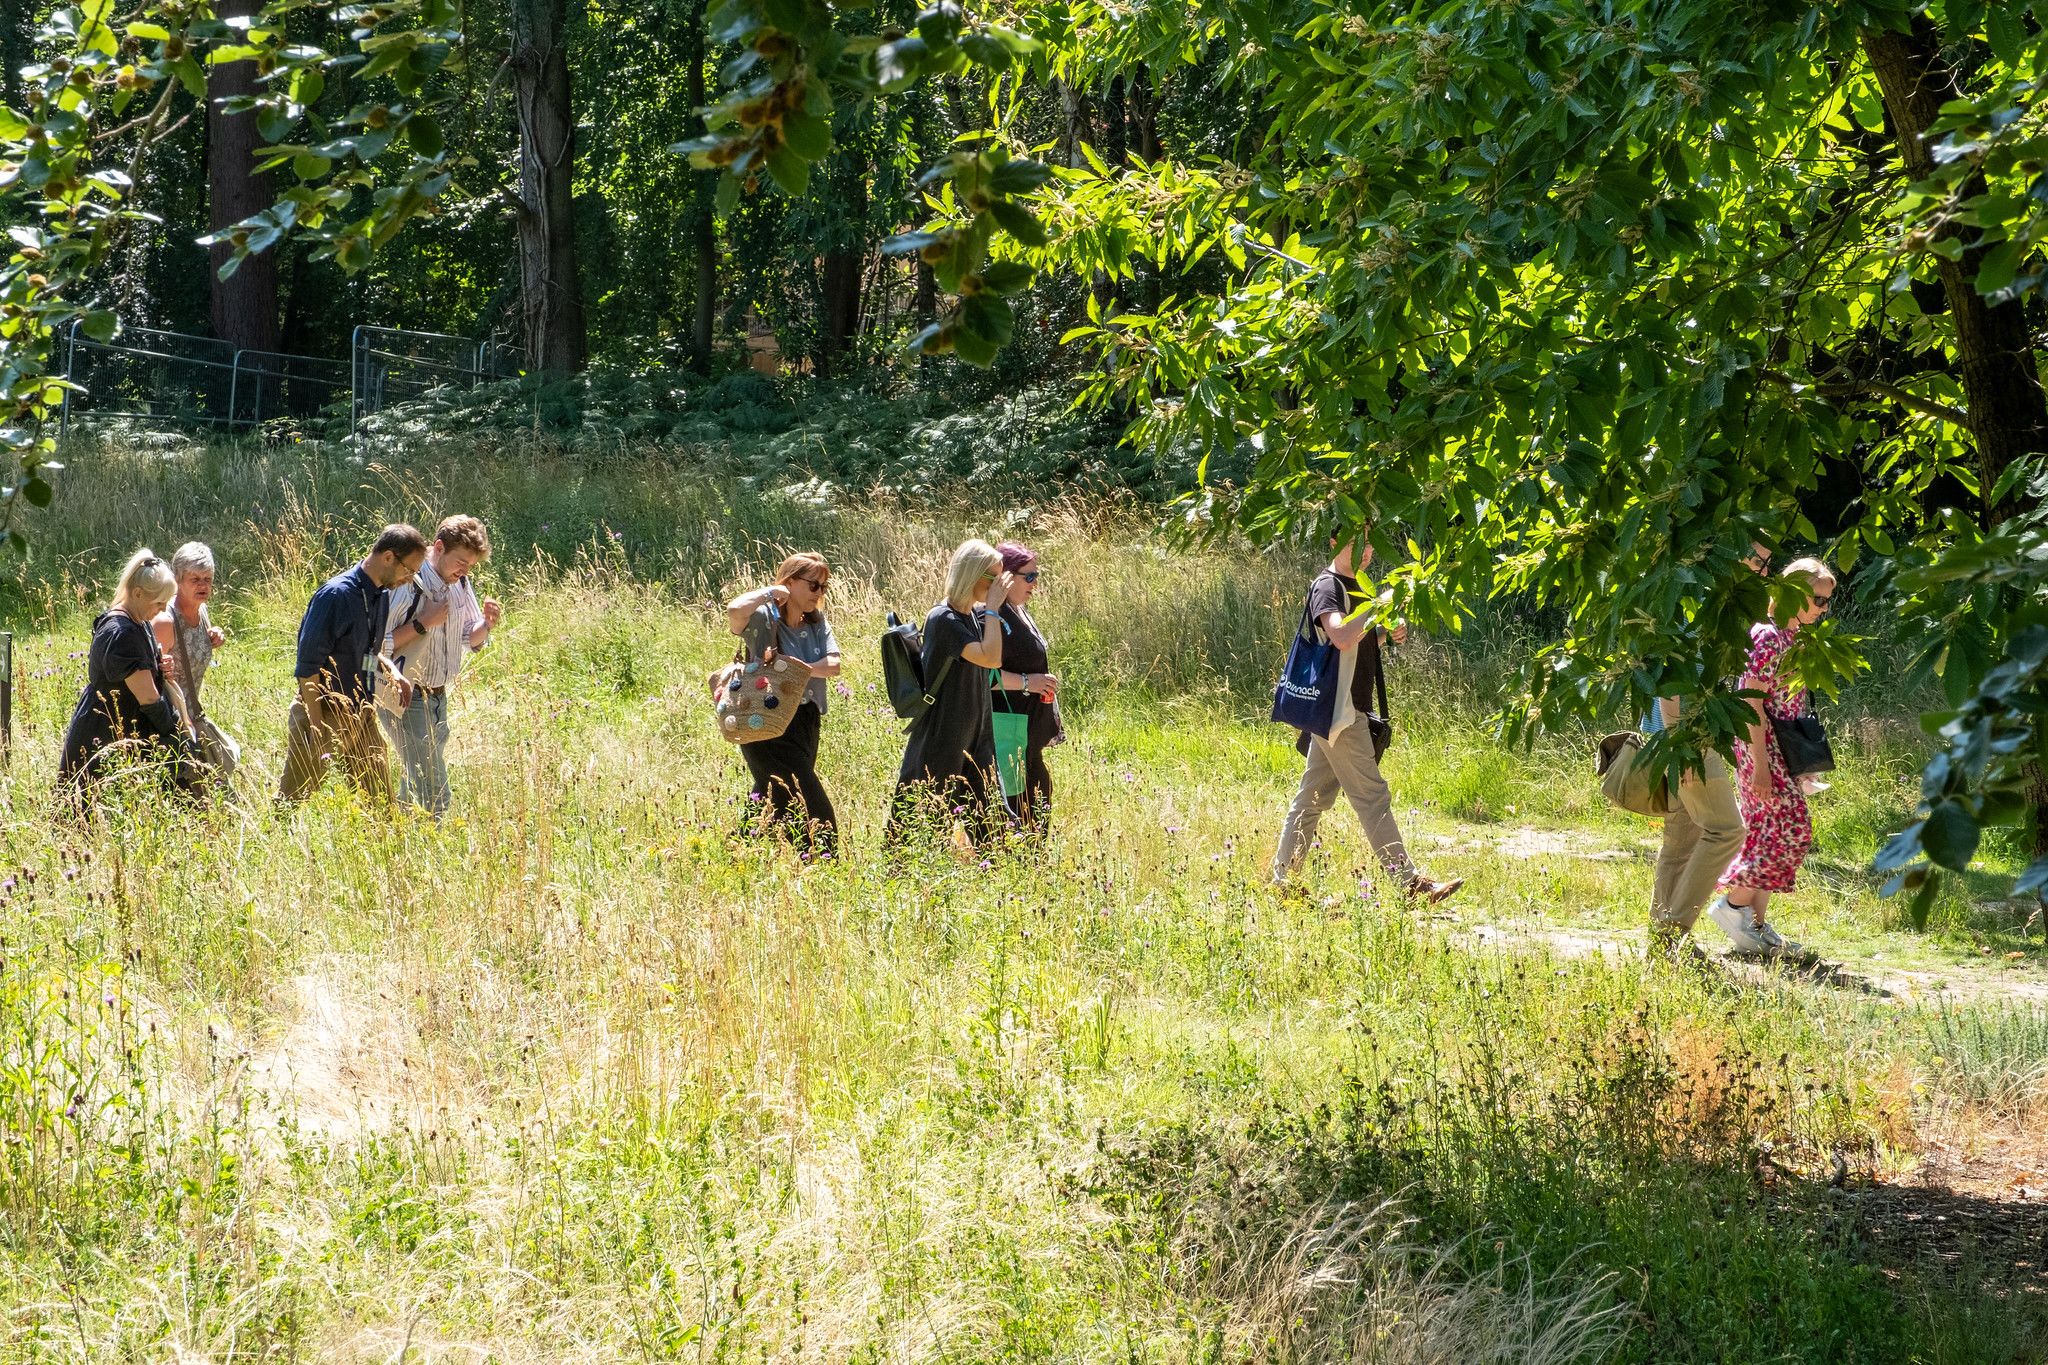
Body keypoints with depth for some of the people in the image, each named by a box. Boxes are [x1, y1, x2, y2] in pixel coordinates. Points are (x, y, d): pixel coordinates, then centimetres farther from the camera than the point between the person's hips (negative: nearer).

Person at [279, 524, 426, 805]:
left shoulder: (381, 595, 9)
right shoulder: (336, 595, -18)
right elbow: (308, 663, -18)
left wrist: (391, 670, 3)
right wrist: (317, 728, -20)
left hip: (362, 715, 8)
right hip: (324, 712, -8)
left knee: (380, 803, 8)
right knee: (292, 802, -2)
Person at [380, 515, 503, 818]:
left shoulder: (460, 584, 3)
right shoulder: (408, 585, -21)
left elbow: (469, 641, 15)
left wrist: (486, 625, -6)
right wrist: (423, 623, -25)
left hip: (437, 697, 8)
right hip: (405, 699, -8)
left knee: (413, 785, 16)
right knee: (434, 796, -11)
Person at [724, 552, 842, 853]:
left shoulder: (817, 622, 9)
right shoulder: (764, 618, -13)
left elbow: (833, 665, -6)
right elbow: (735, 610, -36)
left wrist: (800, 668, -23)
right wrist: (769, 592, -19)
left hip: (806, 724, 8)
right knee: (816, 812, -9)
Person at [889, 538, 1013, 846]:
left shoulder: (977, 616, 7)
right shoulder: (943, 619, -17)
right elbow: (990, 657, -26)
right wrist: (992, 607, -17)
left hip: (975, 734, 8)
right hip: (941, 737, -8)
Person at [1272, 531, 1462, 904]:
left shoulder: (1354, 587, 17)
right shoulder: (1327, 587, -13)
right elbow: (1341, 637, -30)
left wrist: (1386, 634, 10)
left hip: (1348, 710, 10)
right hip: (1339, 711, -10)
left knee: (1313, 798, 11)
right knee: (1372, 797, -9)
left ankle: (1282, 879, 15)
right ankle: (1410, 883, -11)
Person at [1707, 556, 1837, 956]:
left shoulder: (1794, 638, 14)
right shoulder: (1768, 636, -15)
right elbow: (1752, 703, -18)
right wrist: (1759, 764, -21)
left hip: (1785, 749, 9)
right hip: (1762, 746, -9)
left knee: (1769, 833, 8)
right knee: (1792, 828, -12)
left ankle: (1756, 922, 11)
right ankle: (1733, 904, -4)